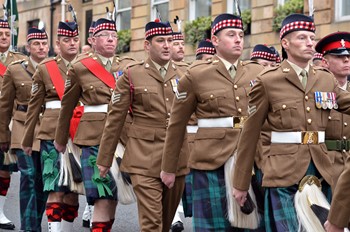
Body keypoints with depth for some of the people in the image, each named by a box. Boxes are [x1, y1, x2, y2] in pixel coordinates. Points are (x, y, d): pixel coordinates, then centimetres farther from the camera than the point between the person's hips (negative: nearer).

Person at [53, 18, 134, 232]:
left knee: (113, 195, 9)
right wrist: (61, 139, 18)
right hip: (94, 137, -3)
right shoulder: (79, 68, 3)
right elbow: (67, 106, 11)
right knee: (103, 196, -10)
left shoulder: (129, 66, 10)